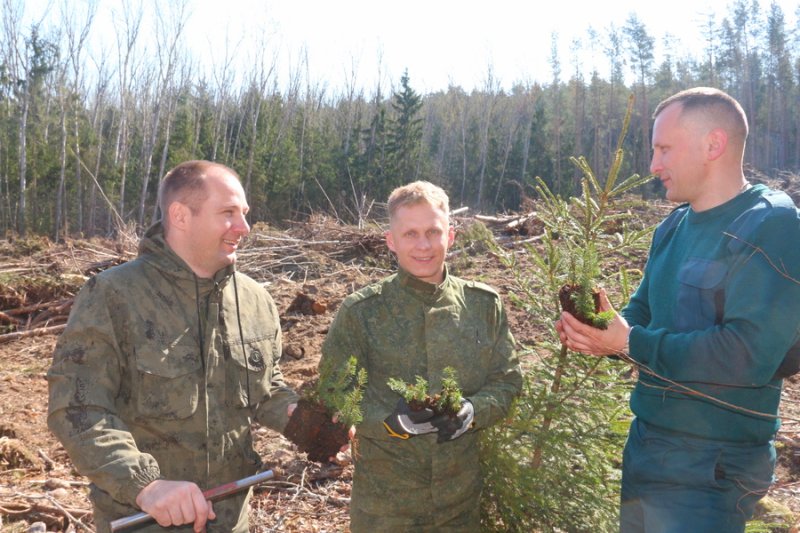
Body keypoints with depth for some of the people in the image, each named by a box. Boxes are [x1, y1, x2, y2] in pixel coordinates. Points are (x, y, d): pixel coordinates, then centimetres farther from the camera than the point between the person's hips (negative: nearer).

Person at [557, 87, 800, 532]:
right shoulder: (673, 228, 8)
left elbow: (748, 354, -27)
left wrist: (629, 343, -25)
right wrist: (601, 333, -9)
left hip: (710, 467, -8)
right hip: (646, 444, 8)